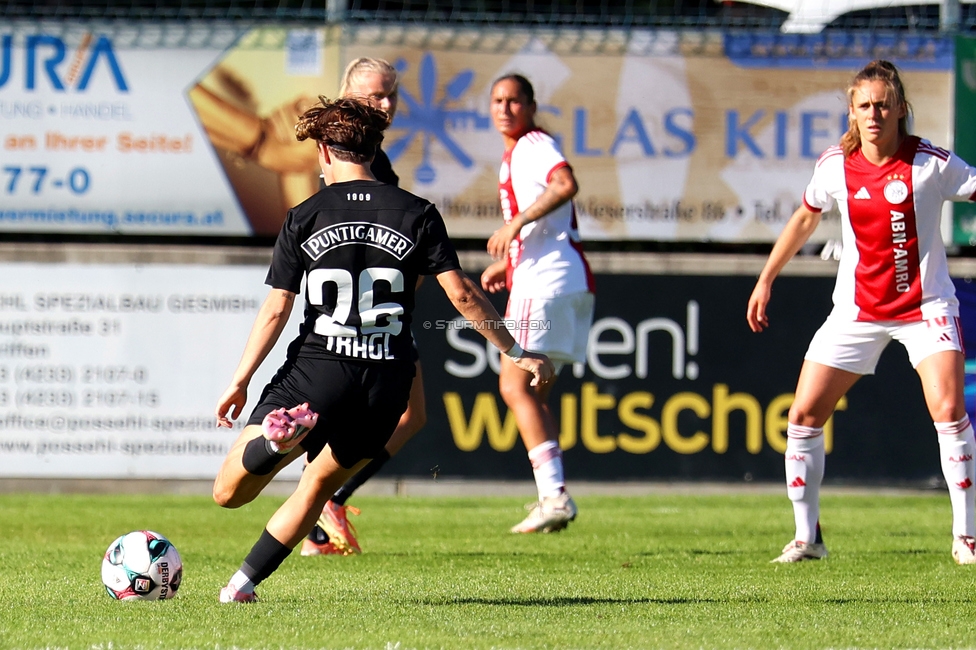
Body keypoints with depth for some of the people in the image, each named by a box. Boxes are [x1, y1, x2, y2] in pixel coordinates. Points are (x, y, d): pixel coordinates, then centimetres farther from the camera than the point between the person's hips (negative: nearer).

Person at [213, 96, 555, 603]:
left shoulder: (304, 219, 3)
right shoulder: (417, 214, 5)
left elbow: (276, 309, -2)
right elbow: (461, 294, 0)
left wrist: (239, 381, 3)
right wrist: (516, 353, 8)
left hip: (316, 372, -2)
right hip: (386, 385, 3)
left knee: (228, 492, 1)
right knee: (318, 485, 25)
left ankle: (281, 436, -31)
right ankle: (243, 583, 16)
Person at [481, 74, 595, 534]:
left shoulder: (534, 145, -7)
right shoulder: (512, 157, 24)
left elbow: (565, 185, -28)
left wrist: (515, 223, -25)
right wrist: (506, 264, 27)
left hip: (546, 284, -10)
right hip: (537, 283, 10)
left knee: (515, 386, -12)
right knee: (531, 394, 12)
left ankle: (554, 495, -20)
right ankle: (551, 498, 10)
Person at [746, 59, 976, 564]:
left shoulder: (931, 162, -13)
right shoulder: (835, 165, -3)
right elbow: (806, 218, 14)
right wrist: (766, 279, 16)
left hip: (924, 304, -3)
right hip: (858, 309, 3)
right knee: (803, 415, -3)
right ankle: (807, 536, 10)